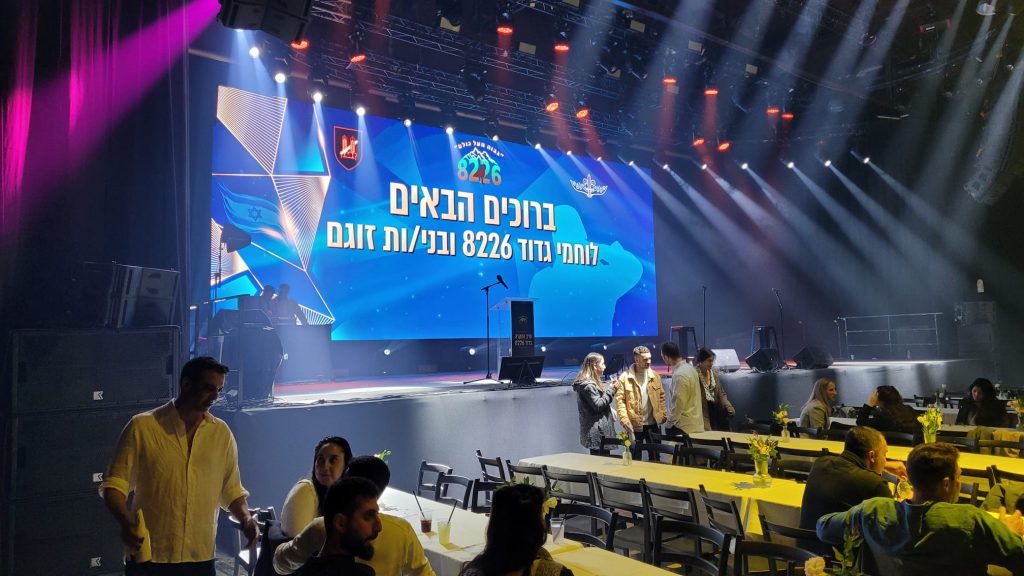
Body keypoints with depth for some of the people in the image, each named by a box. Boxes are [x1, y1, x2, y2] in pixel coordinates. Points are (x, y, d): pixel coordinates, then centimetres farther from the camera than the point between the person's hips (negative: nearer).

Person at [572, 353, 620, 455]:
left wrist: (611, 389, 10)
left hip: (598, 429, 10)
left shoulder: (591, 382, 15)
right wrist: (611, 390, -13)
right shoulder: (588, 385, -16)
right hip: (596, 431, -10)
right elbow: (598, 405, -18)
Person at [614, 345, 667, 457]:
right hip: (635, 425, -3)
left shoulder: (655, 376, 4)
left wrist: (662, 415, 2)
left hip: (654, 423, 4)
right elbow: (620, 399, -10)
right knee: (635, 457, 8)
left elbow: (661, 396, 10)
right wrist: (624, 419, -19)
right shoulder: (625, 377, -9)